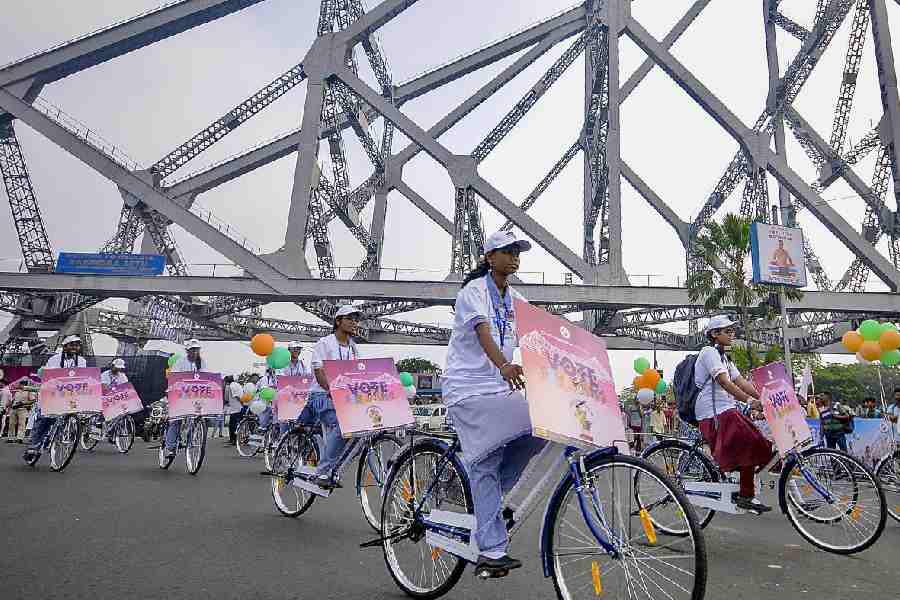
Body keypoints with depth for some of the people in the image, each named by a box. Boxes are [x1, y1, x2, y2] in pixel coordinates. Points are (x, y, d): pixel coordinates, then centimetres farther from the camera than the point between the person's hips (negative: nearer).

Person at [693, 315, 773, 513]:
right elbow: (724, 382, -21)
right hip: (714, 413, -10)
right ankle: (746, 496, -9)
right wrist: (750, 401, -30)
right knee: (750, 446, -20)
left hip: (726, 411, 10)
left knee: (755, 446, 1)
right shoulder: (709, 352, -8)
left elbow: (741, 382, 13)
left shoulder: (723, 357, 23)